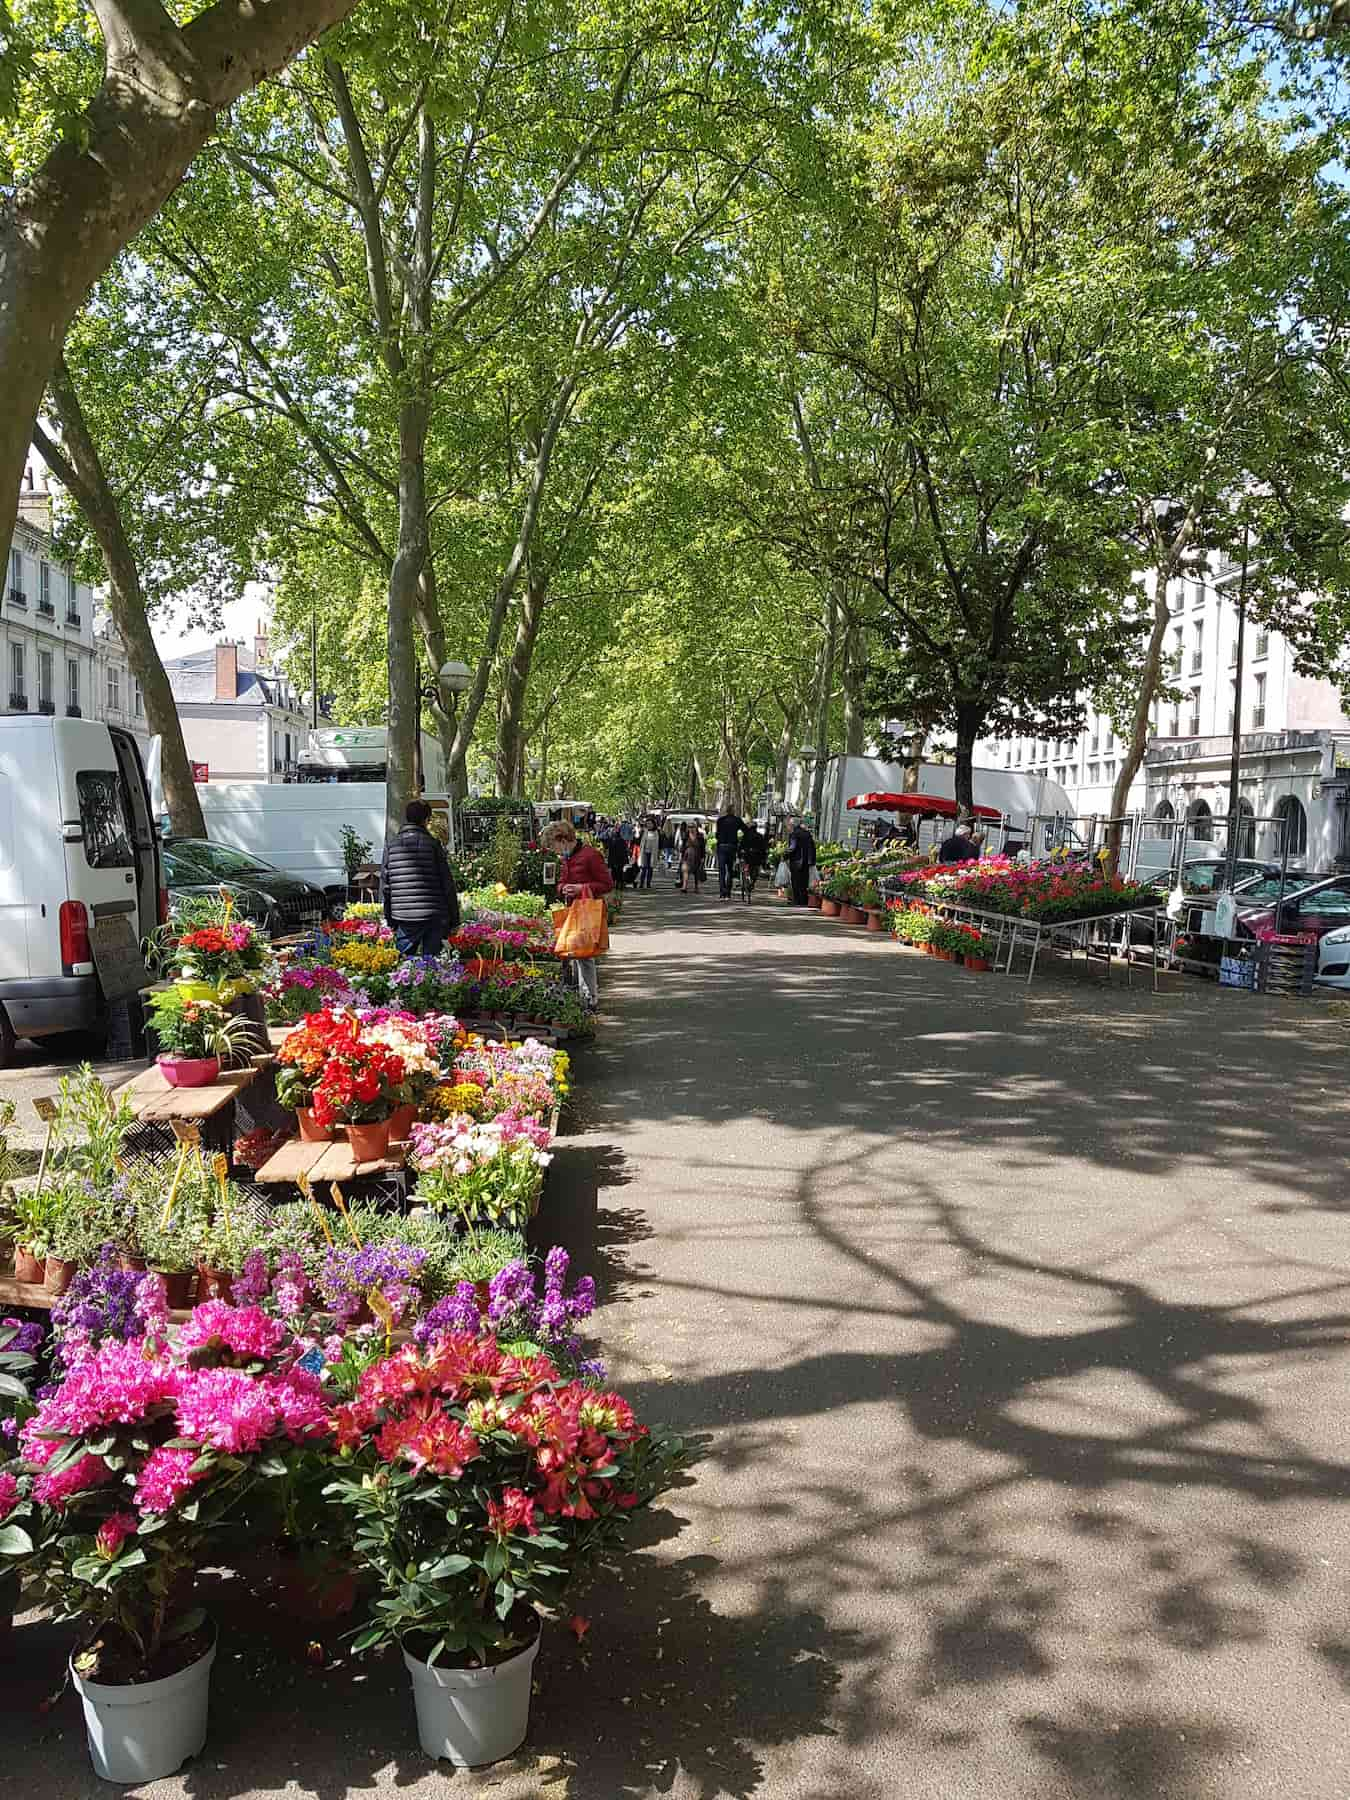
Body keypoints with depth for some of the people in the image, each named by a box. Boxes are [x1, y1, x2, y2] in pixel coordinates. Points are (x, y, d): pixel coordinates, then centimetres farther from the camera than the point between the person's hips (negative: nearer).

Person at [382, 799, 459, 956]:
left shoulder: (391, 846, 5)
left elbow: (385, 887, 8)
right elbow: (448, 884, -2)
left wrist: (390, 921, 16)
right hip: (434, 918, -2)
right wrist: (454, 920, 5)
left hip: (404, 919, 2)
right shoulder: (433, 844, -2)